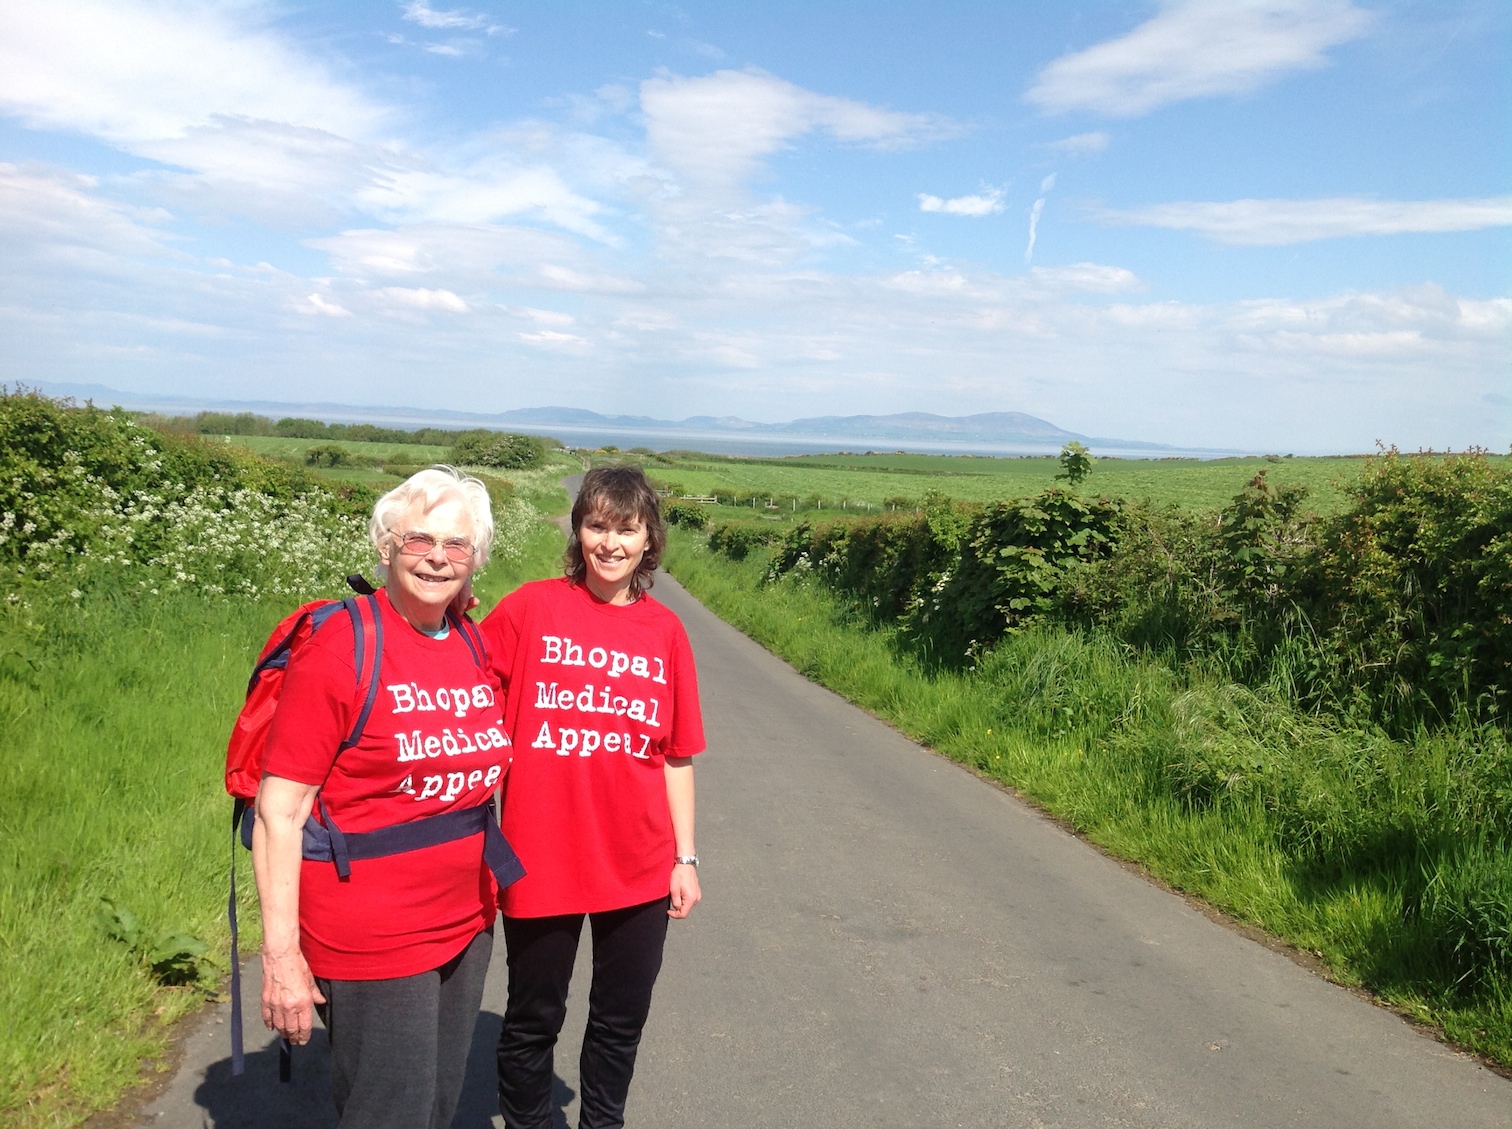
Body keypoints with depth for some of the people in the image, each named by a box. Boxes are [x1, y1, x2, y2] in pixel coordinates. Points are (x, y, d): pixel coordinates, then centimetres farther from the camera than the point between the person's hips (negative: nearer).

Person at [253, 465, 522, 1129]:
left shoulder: (477, 648, 4)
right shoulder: (337, 649, -15)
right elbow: (279, 811, -16)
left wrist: (488, 897, 14)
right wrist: (281, 956, -19)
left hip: (466, 926, 7)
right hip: (372, 943, -6)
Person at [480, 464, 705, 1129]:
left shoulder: (665, 632, 1)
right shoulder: (531, 608, -6)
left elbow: (677, 756, 6)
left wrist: (686, 858, 6)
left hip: (639, 869, 2)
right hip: (540, 863, -2)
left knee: (621, 1024, 17)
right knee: (532, 1022, 15)